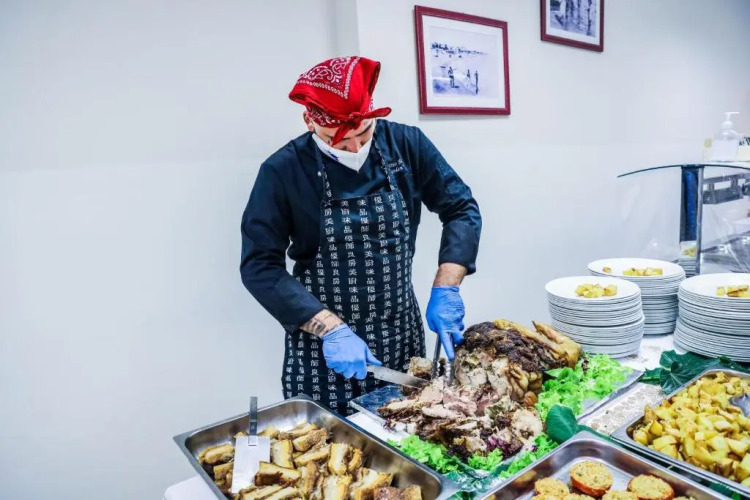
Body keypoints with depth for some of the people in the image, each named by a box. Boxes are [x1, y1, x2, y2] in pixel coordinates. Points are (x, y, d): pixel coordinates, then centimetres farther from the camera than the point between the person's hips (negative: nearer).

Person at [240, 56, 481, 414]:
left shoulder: (406, 144, -7)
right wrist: (331, 328, -23)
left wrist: (445, 290, -14)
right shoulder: (283, 171, -14)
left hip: (403, 337, 3)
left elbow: (462, 209, -2)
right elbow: (259, 266, -15)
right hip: (323, 345, -2)